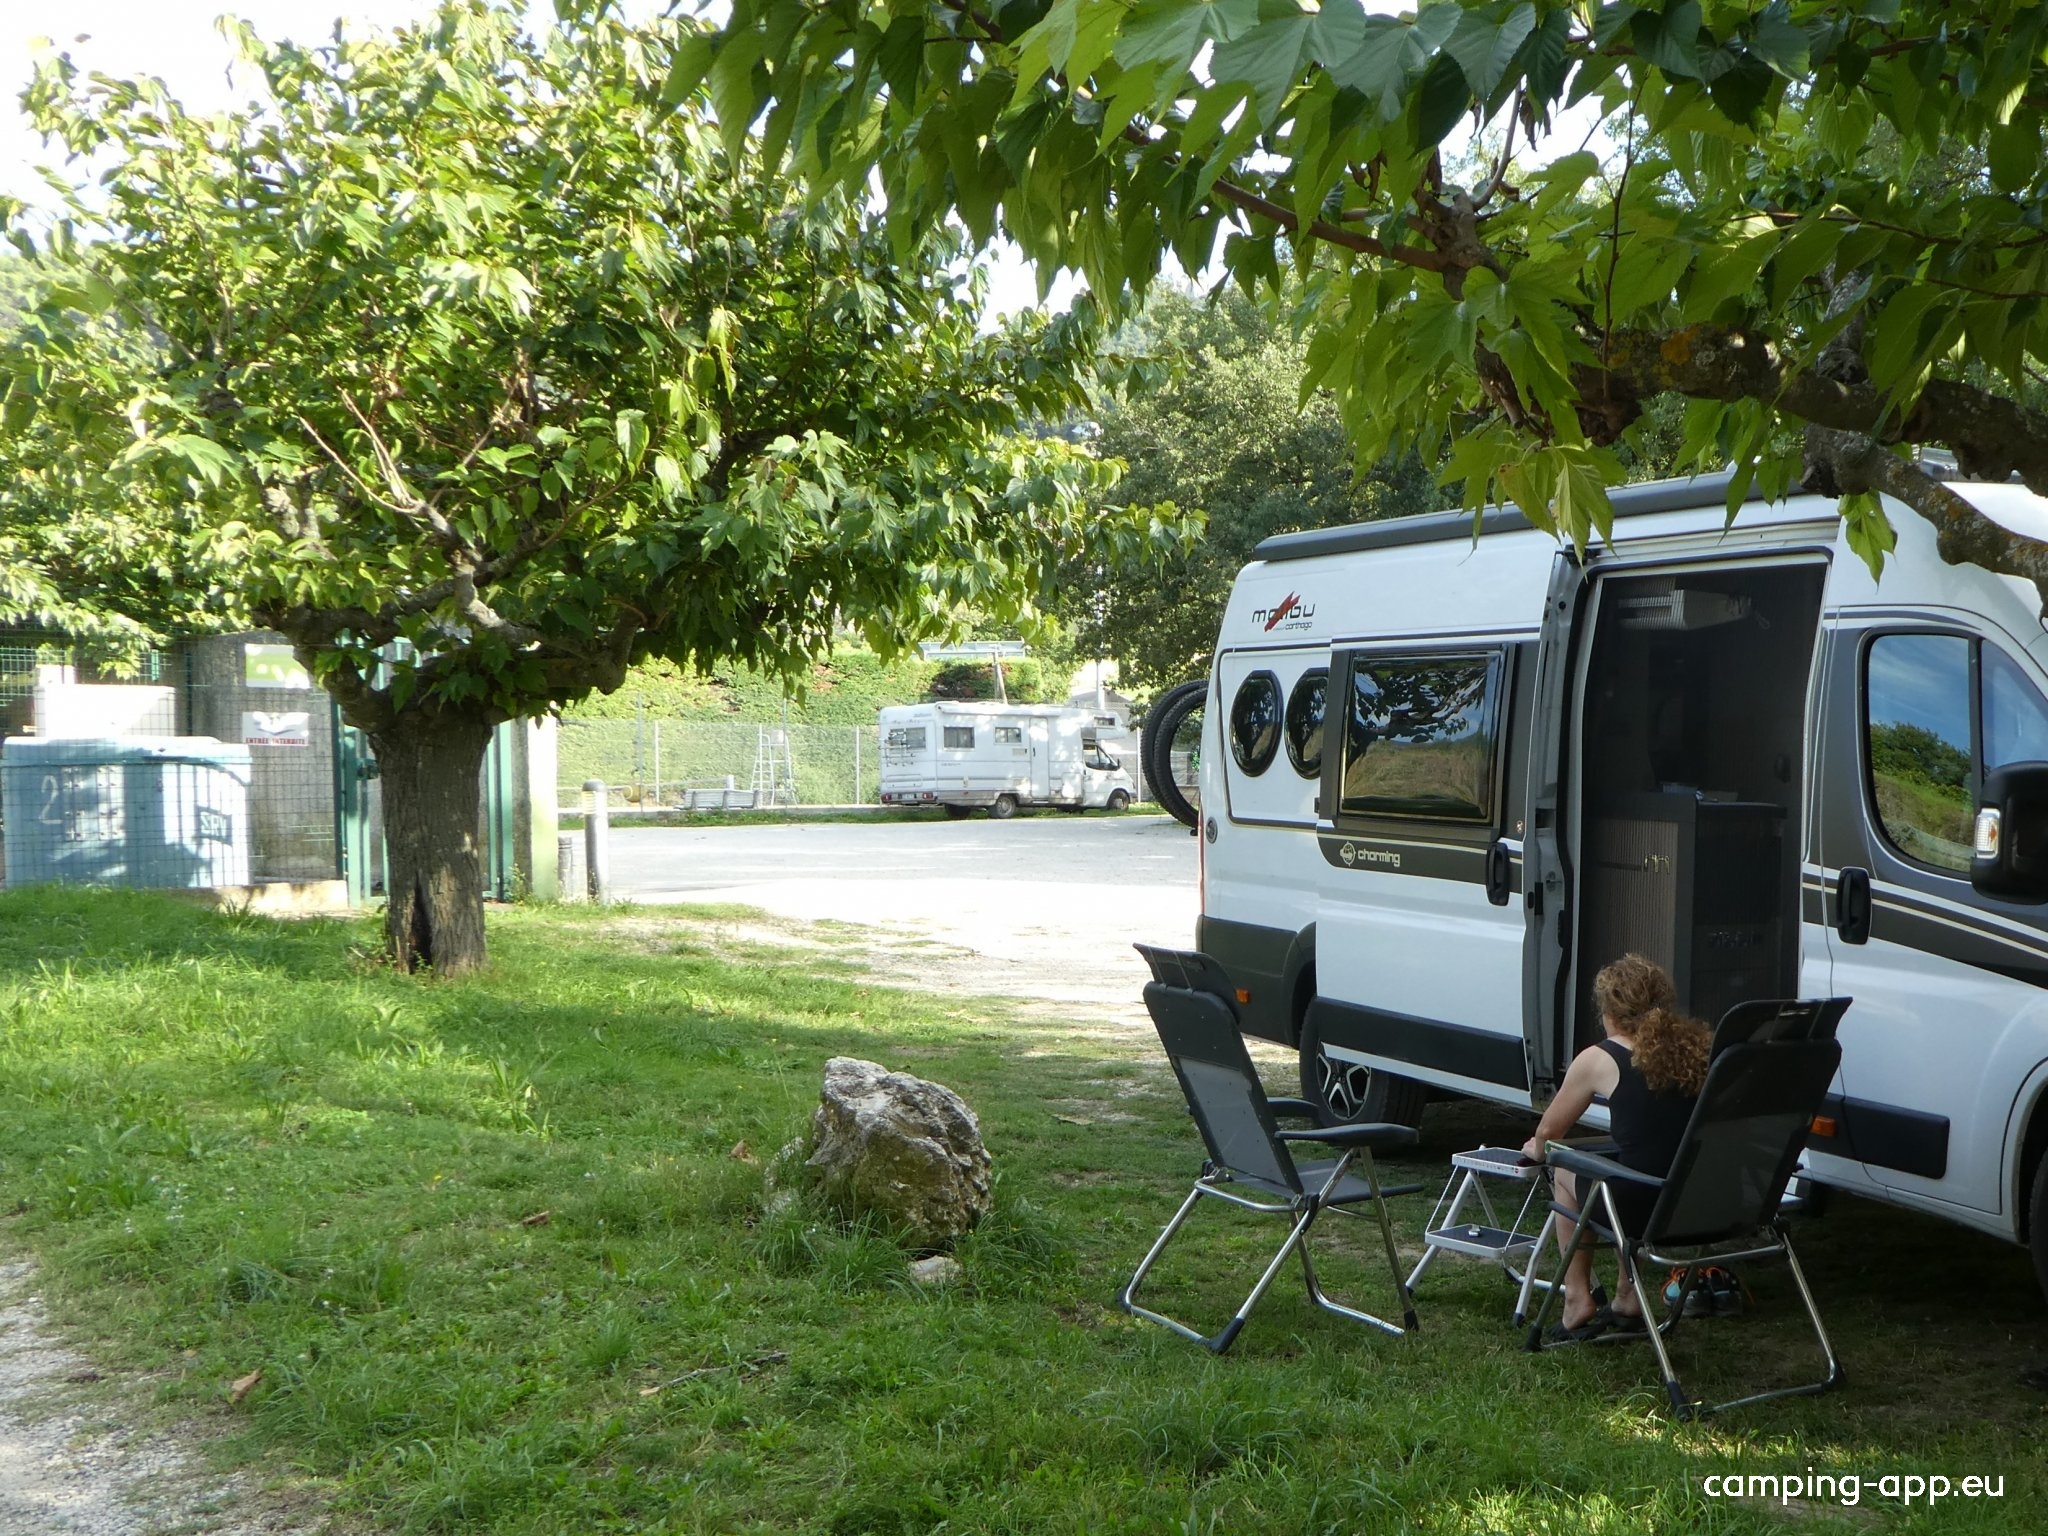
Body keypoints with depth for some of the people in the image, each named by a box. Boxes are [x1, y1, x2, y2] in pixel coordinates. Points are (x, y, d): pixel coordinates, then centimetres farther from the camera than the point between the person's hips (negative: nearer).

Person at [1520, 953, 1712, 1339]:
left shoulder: (1599, 1059, -3)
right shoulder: (1699, 1047, 7)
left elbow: (1548, 1130, 11)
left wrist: (1537, 1149, 35)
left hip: (1640, 1208, -5)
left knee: (1563, 1170, 26)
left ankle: (1577, 1300, 27)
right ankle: (1627, 1299, 37)